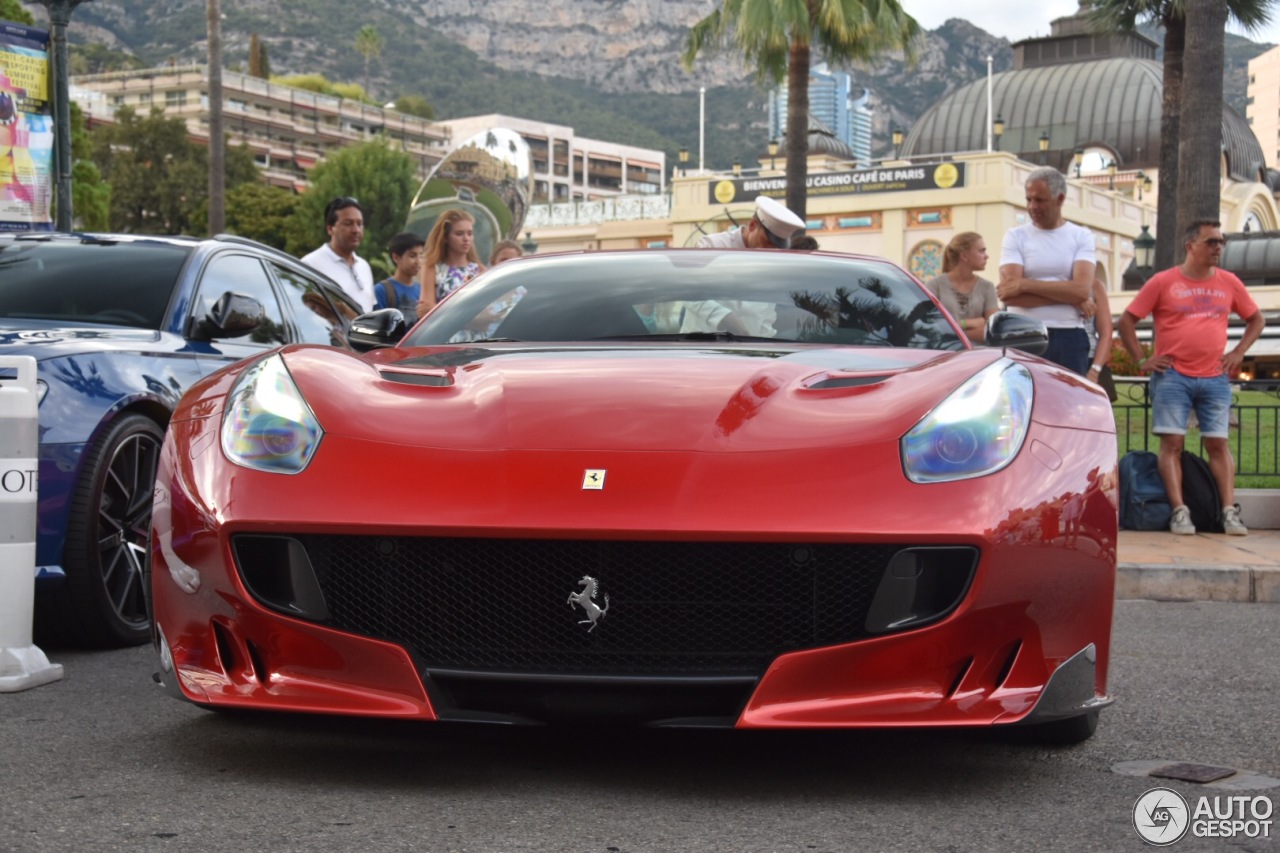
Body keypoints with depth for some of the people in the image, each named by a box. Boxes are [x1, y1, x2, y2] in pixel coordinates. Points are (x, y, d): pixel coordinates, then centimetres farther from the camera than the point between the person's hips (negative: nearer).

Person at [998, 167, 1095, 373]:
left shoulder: (1082, 237, 8)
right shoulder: (1016, 236, 6)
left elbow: (1082, 290, -7)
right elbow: (1009, 295, -7)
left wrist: (1025, 284, -10)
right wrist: (1067, 296, -7)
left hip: (1069, 339, 1)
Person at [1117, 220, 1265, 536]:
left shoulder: (1229, 283, 9)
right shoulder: (1163, 282, 0)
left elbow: (1256, 319, 21)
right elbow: (1126, 321, 2)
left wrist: (1238, 352, 7)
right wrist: (1142, 361, -3)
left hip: (1215, 379, 3)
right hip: (1172, 377, -3)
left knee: (1218, 444, 0)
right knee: (1172, 443, -8)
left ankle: (1230, 512, -2)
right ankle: (1179, 512, -10)